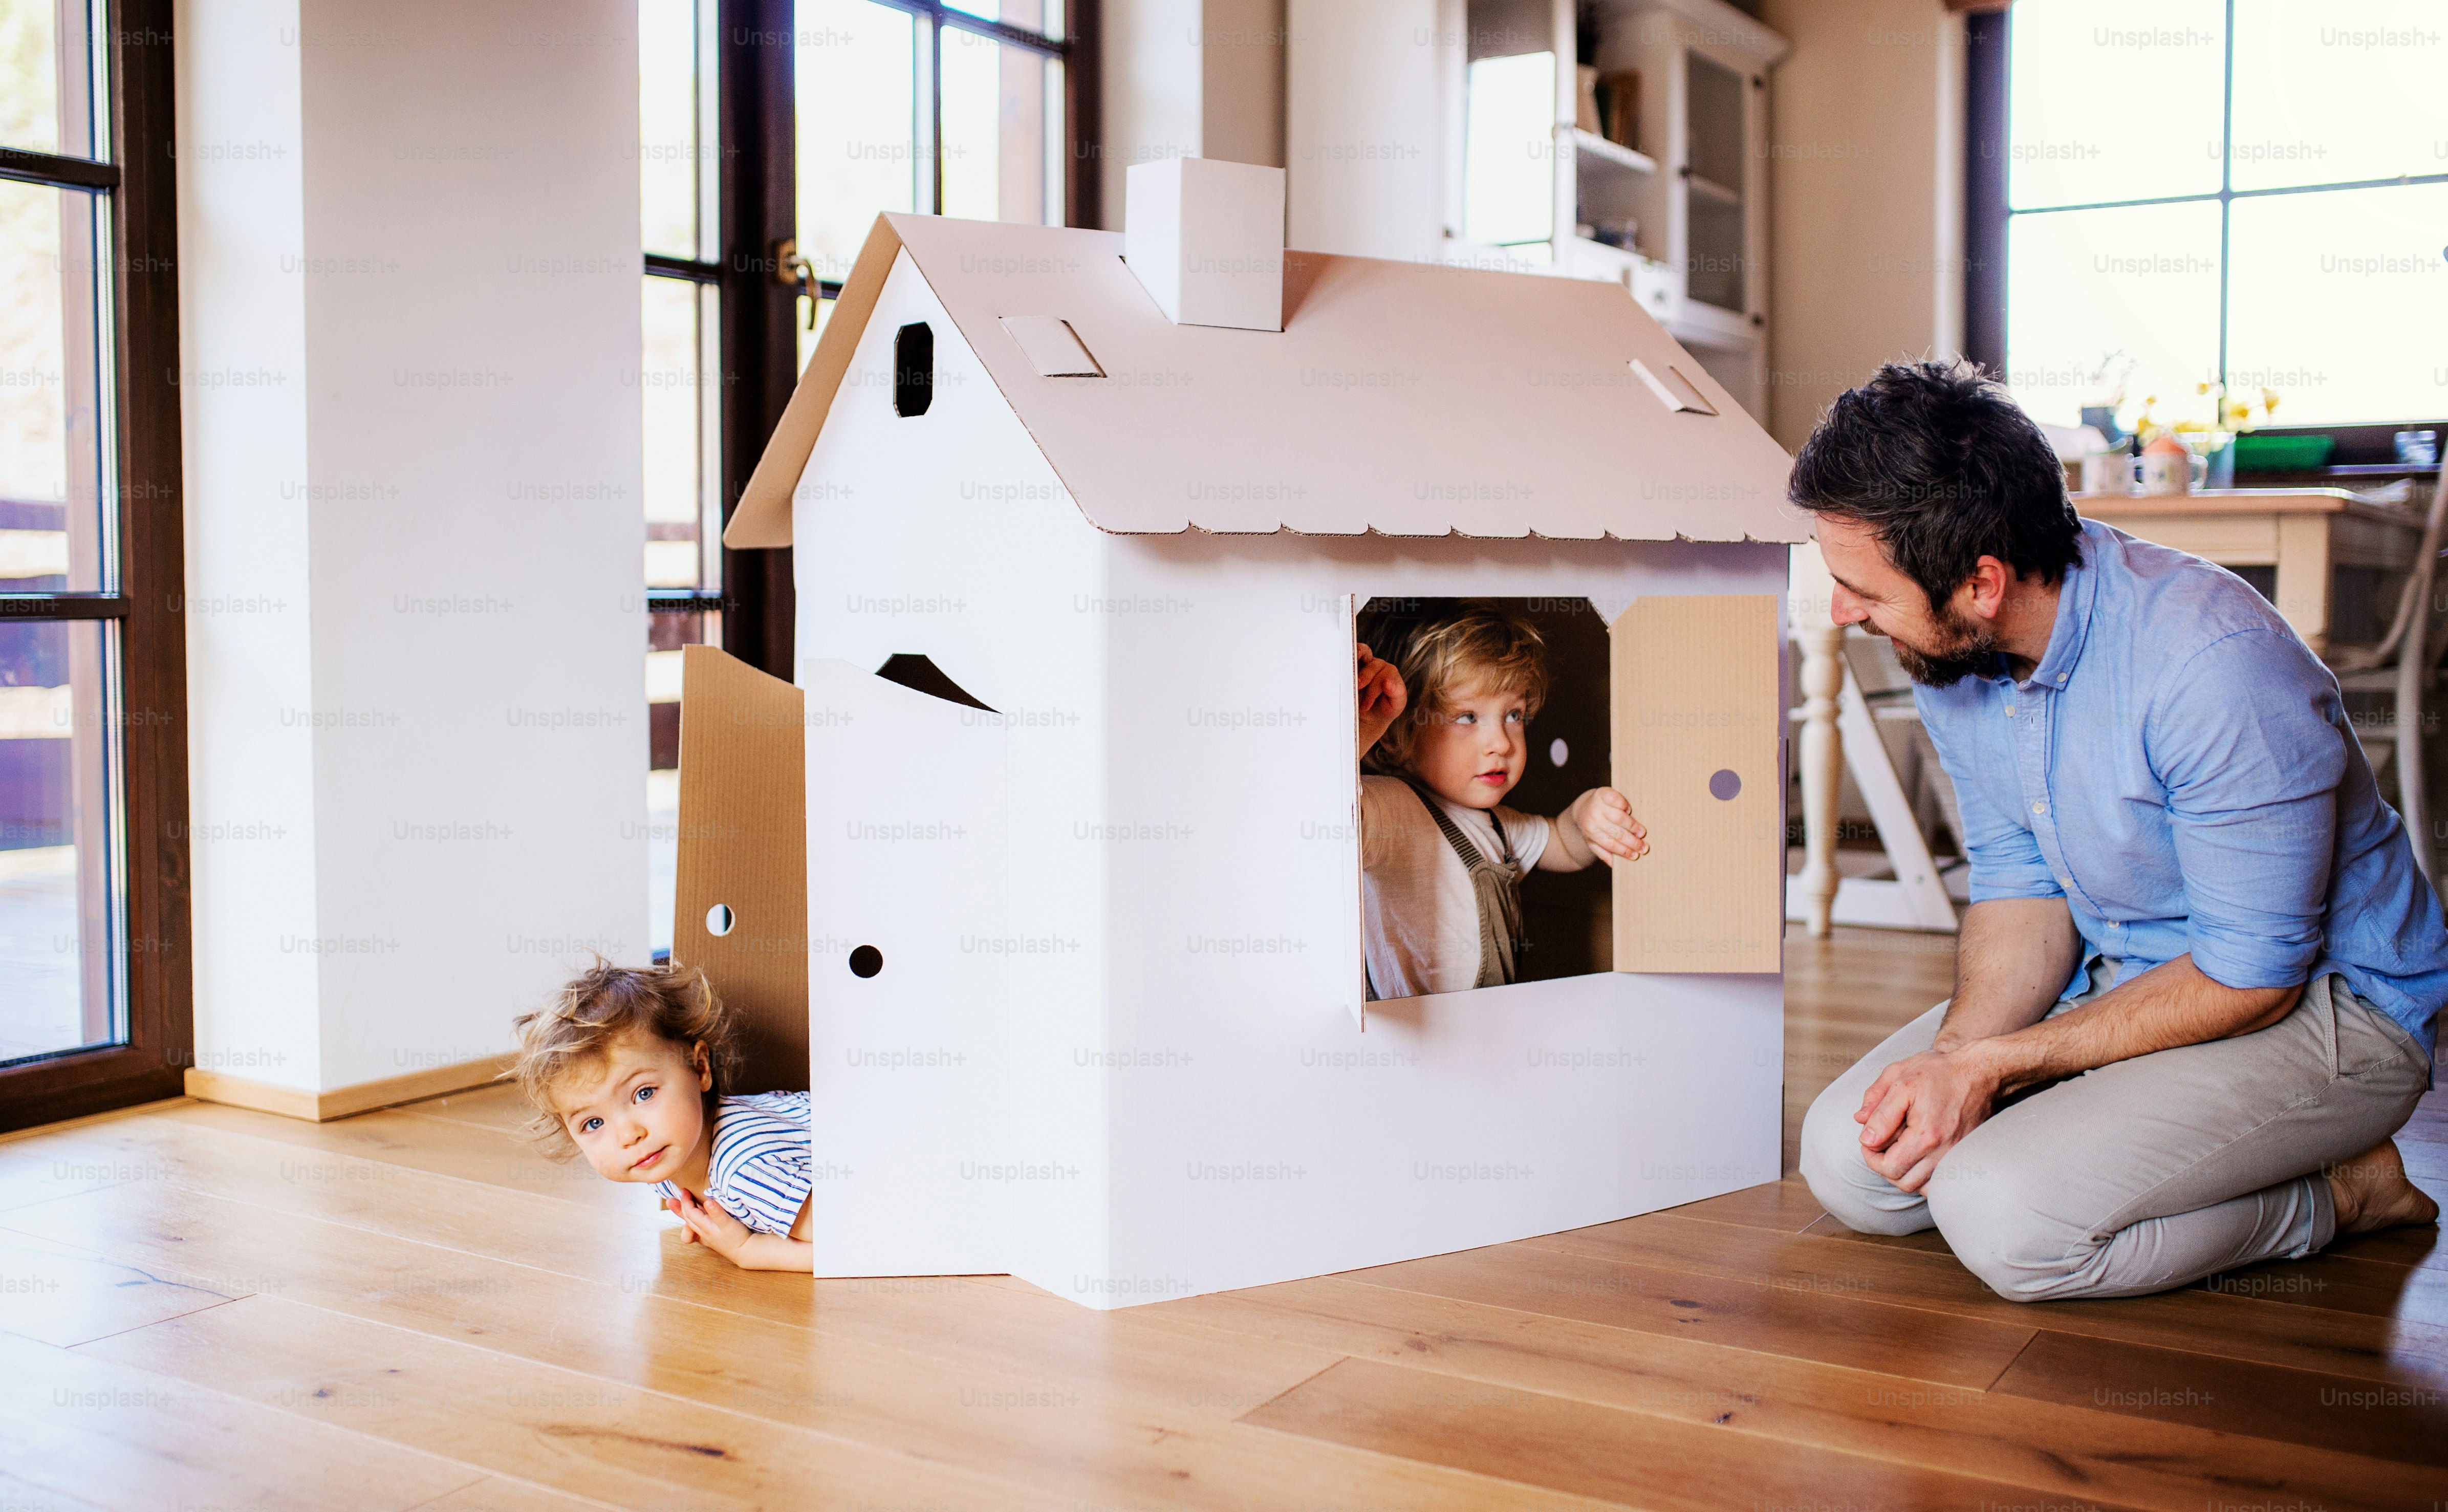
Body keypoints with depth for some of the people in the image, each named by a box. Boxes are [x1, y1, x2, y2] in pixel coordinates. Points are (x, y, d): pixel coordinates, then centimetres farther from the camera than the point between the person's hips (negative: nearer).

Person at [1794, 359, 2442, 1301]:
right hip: (2120, 974, 7)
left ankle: (2333, 1197, -3)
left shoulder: (2211, 664, -32)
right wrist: (1955, 1053, -18)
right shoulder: (1946, 650, -8)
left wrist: (1995, 1064, -22)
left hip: (2320, 1003, -7)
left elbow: (2251, 979, -24)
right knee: (1846, 1160, -7)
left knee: (2003, 1217, -26)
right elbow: (2019, 882, 0)